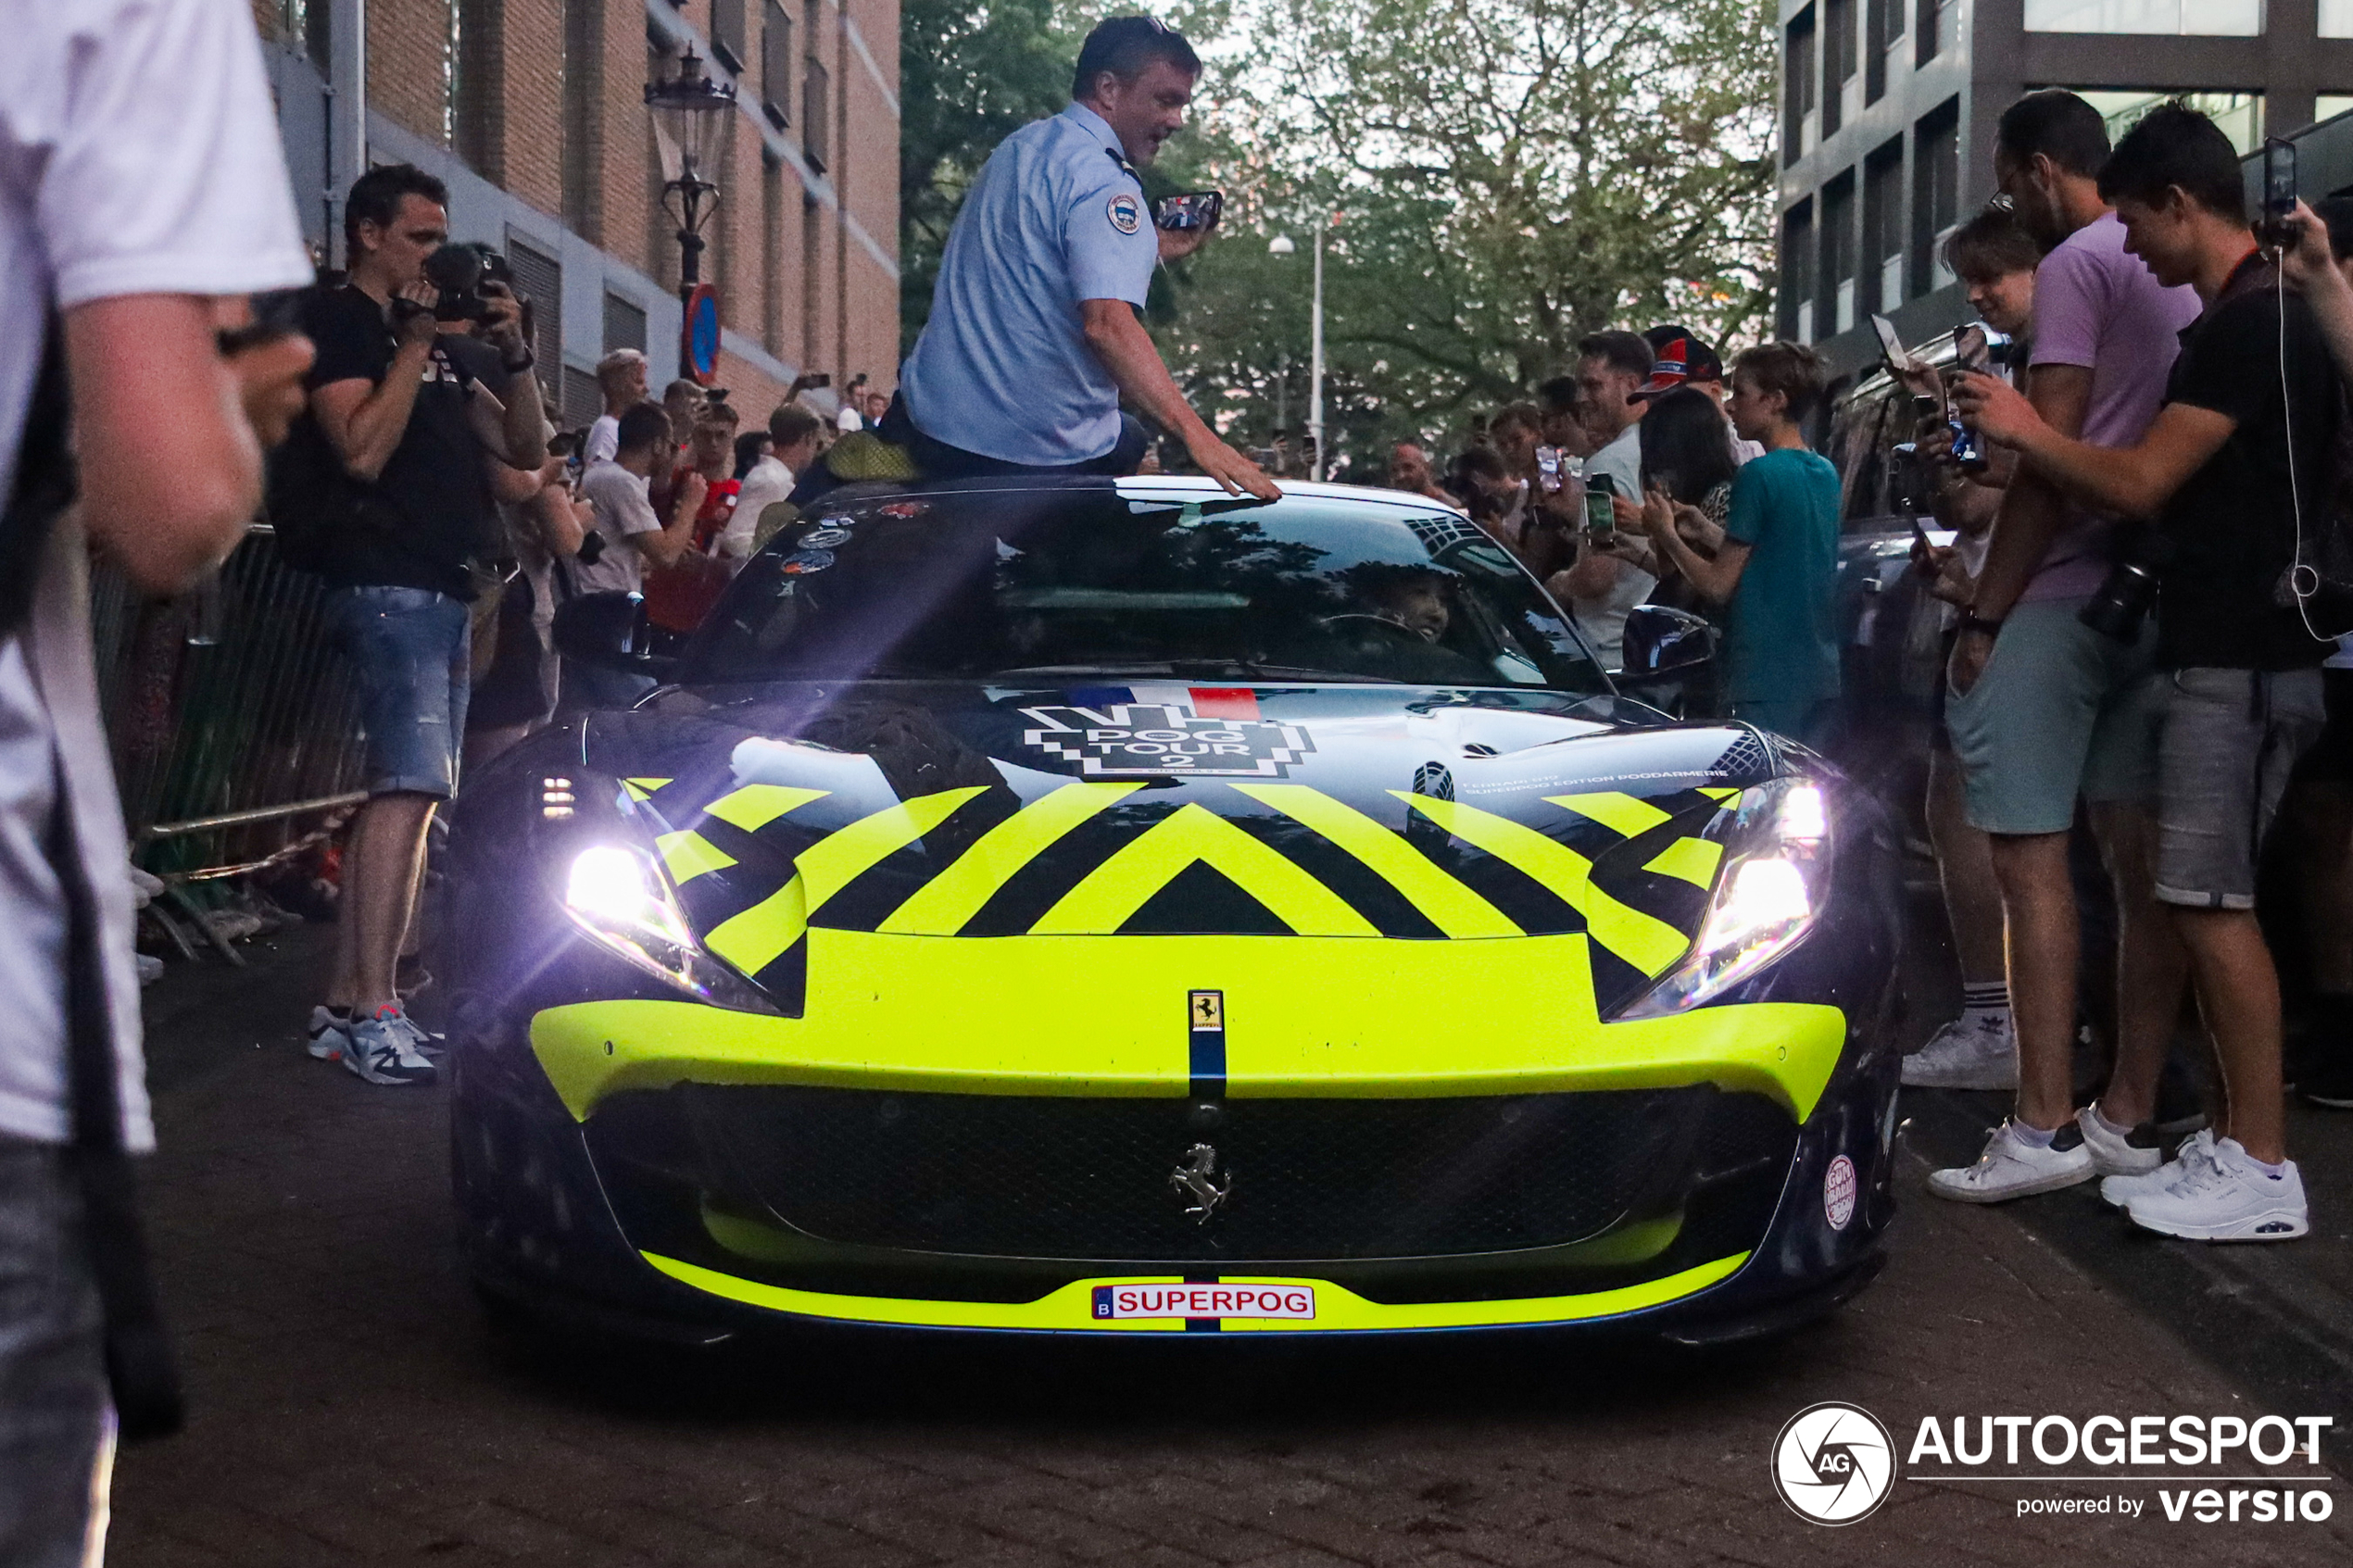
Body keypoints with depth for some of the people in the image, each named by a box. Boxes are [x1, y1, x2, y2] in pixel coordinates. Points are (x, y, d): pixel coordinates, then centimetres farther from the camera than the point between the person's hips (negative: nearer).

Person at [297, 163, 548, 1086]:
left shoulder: (448, 343, 23)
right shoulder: (339, 322, -1)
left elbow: (525, 451, 17)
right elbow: (364, 451, -16)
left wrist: (513, 352, 4)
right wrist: (417, 342, -13)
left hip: (444, 591, 9)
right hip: (389, 584, -9)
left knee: (404, 793, 7)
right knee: (412, 786, -20)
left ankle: (343, 1007, 10)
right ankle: (372, 1013, -23)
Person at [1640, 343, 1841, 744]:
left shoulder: (1759, 475, -12)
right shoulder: (1827, 473, 12)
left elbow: (1718, 585, -12)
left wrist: (1666, 535, 1)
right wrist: (1705, 529, 18)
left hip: (1768, 678, -8)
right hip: (1821, 675, 8)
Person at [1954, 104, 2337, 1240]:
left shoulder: (2252, 325, -15)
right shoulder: (2243, 320, 17)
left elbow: (2139, 482, -18)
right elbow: (2178, 491, 21)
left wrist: (2026, 432, -4)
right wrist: (2026, 468, 19)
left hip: (2242, 659, -10)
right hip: (2218, 646, 10)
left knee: (2210, 901, -9)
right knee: (2201, 900, 10)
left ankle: (2261, 1170, -5)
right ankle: (2233, 1139, 15)